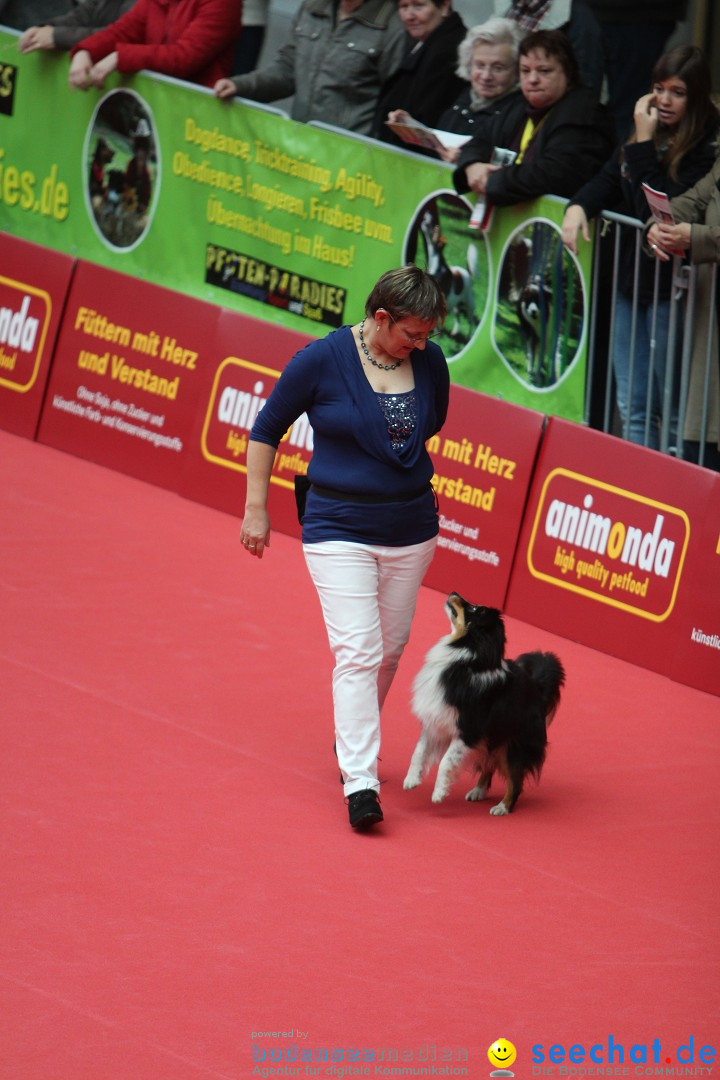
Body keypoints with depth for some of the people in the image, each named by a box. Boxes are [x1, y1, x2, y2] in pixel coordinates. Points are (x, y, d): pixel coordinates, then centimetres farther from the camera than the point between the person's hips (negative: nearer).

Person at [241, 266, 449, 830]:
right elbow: (267, 428, -2)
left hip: (411, 529, 4)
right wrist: (256, 508, -2)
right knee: (358, 652, -13)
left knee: (389, 650, 12)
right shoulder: (323, 359, -13)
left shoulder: (430, 361, -3)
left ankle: (351, 743, 36)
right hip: (340, 528, -4)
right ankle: (360, 783, -18)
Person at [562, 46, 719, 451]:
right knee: (633, 407, 13)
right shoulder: (651, 133, 9)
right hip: (630, 280, 8)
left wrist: (644, 142, -18)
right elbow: (607, 181, 10)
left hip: (671, 288, -8)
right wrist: (578, 207, -10)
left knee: (675, 412, 0)